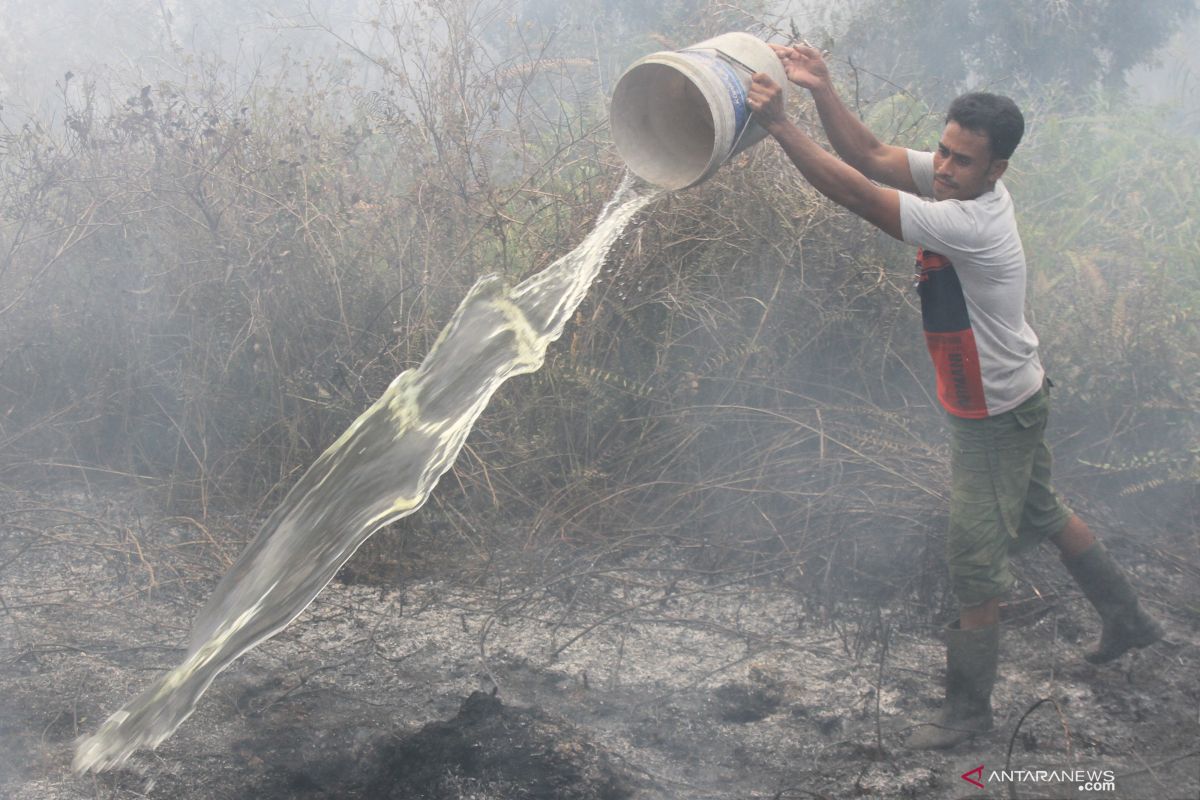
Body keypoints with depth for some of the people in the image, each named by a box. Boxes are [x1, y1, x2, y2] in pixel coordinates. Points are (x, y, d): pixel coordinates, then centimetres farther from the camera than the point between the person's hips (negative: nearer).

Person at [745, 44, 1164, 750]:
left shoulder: (971, 223, -33)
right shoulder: (958, 181, -7)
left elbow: (856, 192, -37)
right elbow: (873, 156, -7)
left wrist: (779, 123, -38)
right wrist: (822, 90, -21)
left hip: (996, 417, -10)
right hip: (1009, 399, 10)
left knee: (976, 560, 0)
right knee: (1042, 515, 26)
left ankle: (970, 709, 13)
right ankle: (1130, 620, 45)